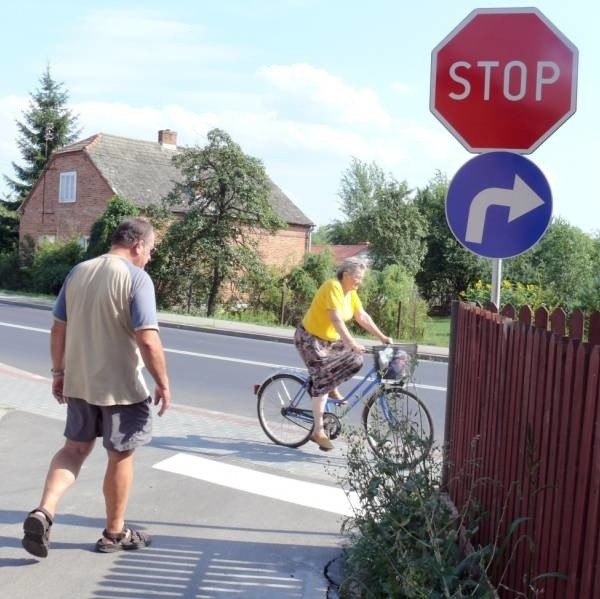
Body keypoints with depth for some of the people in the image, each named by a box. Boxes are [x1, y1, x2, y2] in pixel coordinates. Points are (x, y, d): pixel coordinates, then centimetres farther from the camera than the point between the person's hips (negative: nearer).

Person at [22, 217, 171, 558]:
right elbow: (148, 340, -22)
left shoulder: (78, 272, 5)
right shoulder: (137, 278, -16)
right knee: (121, 456, 10)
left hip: (79, 381, 6)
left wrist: (59, 371, 18)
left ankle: (43, 512, 3)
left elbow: (59, 329, 9)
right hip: (121, 385, -6)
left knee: (75, 448, 20)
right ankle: (115, 533, 24)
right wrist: (163, 384, -12)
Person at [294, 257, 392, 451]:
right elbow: (337, 320, -34)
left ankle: (332, 389, 17)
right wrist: (352, 343, -42)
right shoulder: (333, 287, -25)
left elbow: (362, 317, 3)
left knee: (355, 359, -4)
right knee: (323, 382, -9)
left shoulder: (351, 292, 1)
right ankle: (318, 432, -1)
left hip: (329, 339, 8)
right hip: (310, 339, -8)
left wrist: (382, 337, -4)